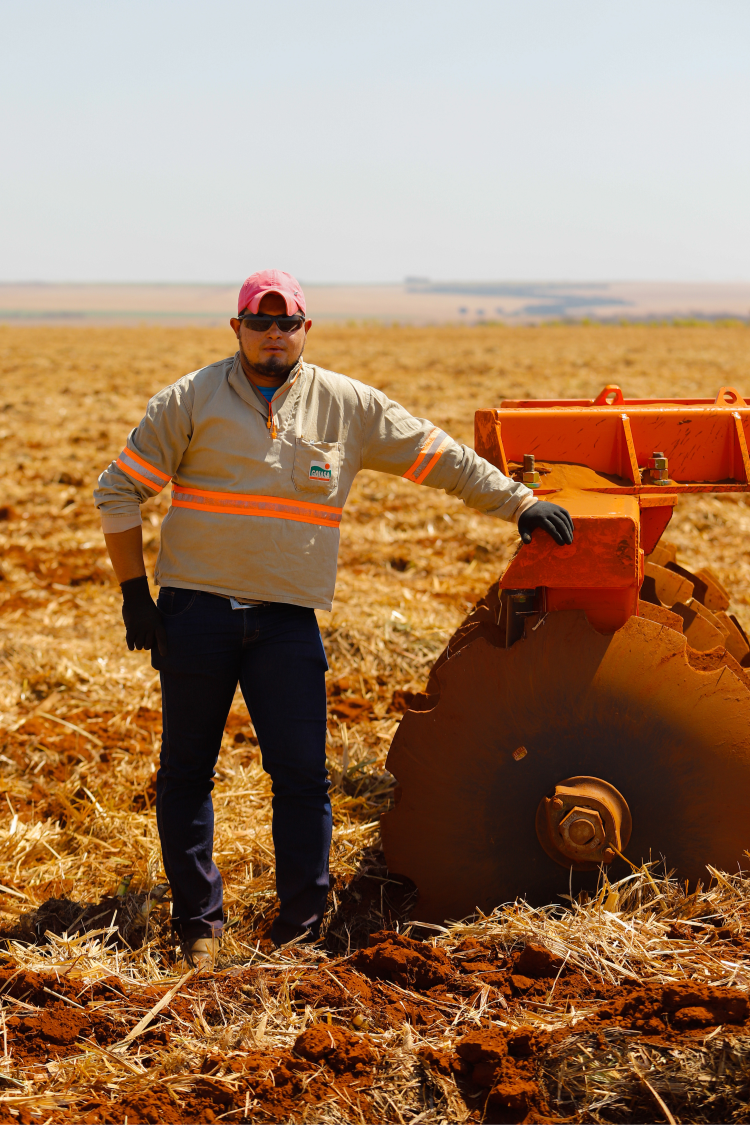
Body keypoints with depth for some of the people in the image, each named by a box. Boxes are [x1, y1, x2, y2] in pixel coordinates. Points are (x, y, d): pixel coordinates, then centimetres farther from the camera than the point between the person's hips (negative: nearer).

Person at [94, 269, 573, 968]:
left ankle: (299, 929, 9)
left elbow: (439, 458, 9)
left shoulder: (348, 406, 6)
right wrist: (133, 592, 0)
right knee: (186, 773, 6)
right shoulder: (191, 400, 1)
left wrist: (519, 504, 3)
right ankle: (198, 923, 19)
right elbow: (119, 491, 4)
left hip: (287, 621, 1)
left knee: (302, 777, -3)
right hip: (195, 613, 0)